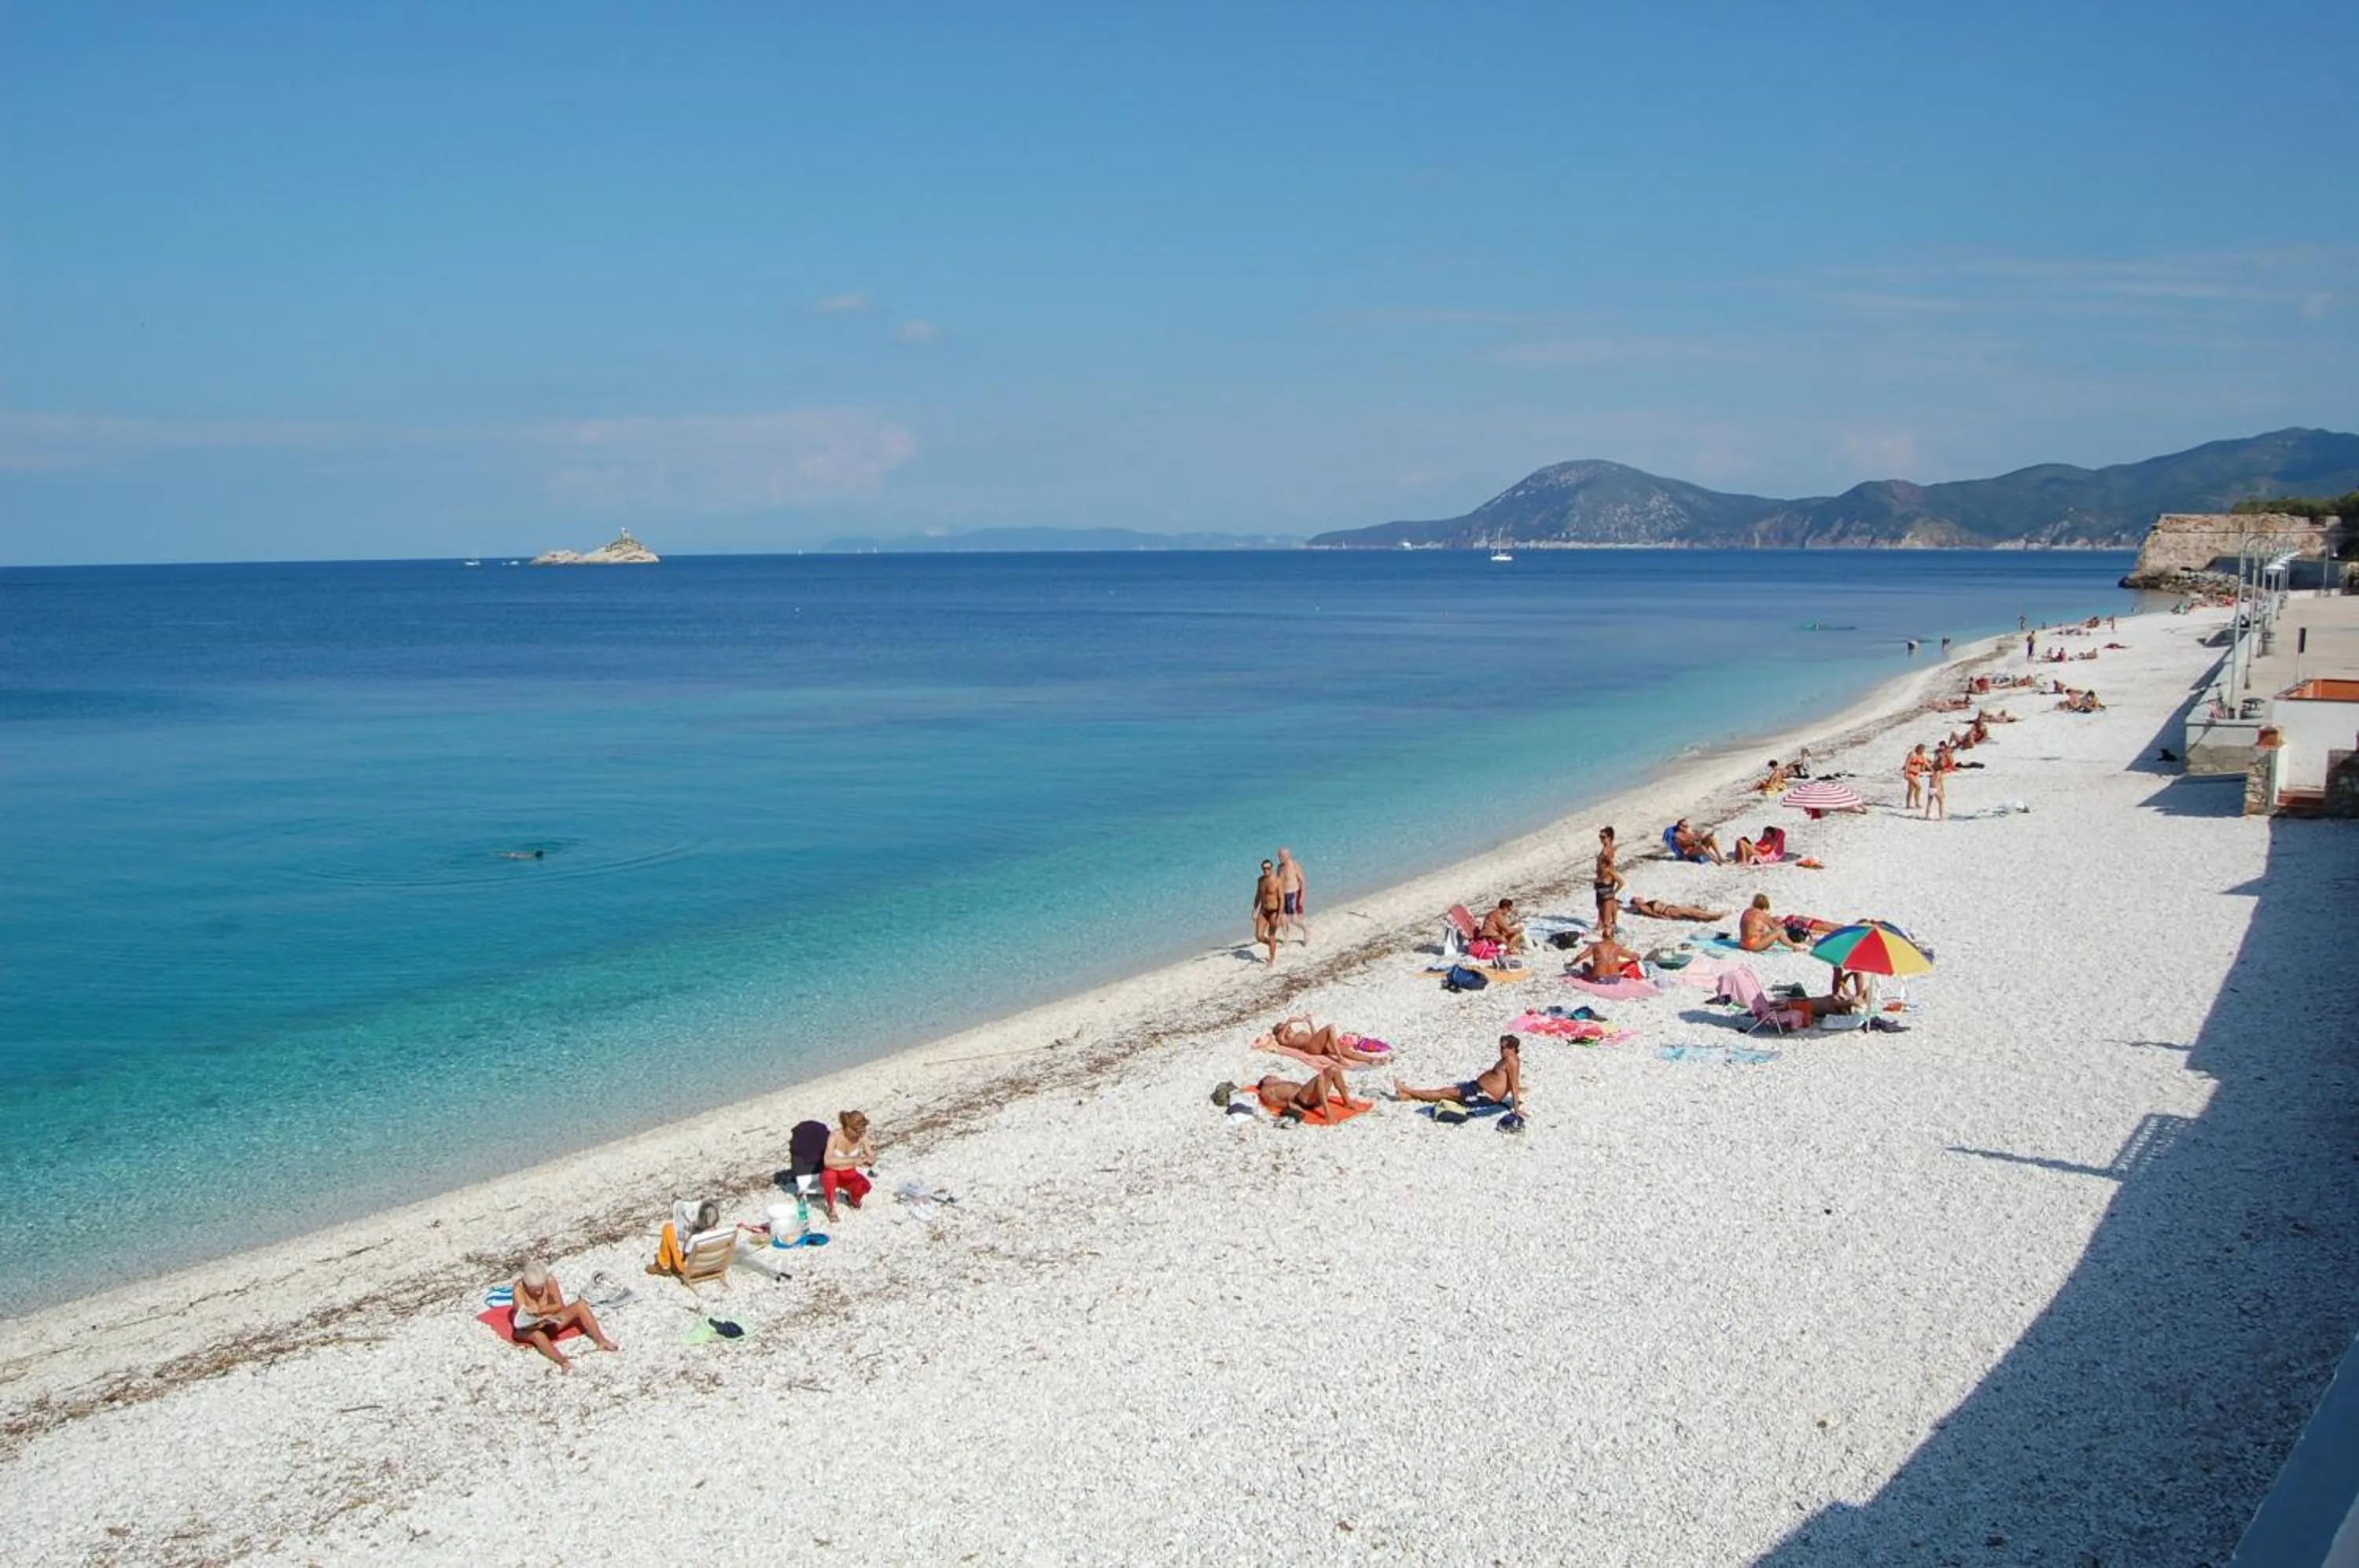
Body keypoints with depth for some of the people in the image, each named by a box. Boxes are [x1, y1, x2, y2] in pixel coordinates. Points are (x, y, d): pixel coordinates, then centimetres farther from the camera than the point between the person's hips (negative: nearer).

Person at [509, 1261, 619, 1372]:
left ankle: (601, 1341, -21)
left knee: (581, 1305, -14)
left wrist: (539, 1310, -29)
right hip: (528, 1329, -4)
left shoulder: (549, 1280, -15)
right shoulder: (519, 1289, -23)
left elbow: (560, 1306, -14)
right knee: (537, 1334, -41)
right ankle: (562, 1362, -59)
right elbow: (523, 1316, -28)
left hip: (549, 1323, 5)